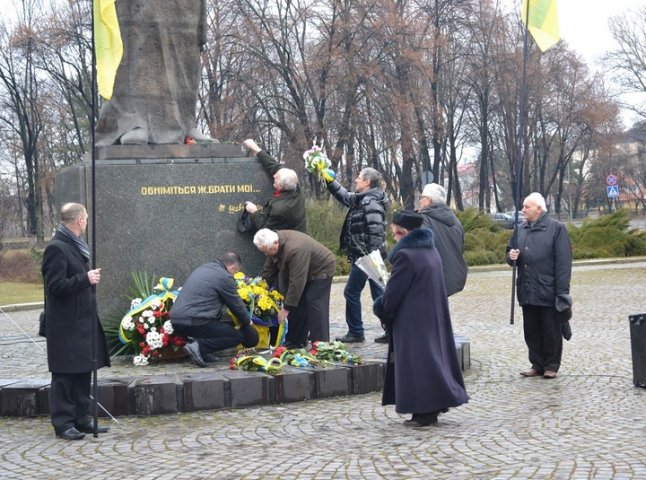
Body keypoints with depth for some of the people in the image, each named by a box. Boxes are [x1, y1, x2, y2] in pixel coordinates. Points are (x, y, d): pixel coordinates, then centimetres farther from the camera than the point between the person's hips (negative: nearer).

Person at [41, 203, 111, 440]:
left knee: (84, 372, 13)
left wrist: (91, 278, 12)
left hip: (83, 322, 9)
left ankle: (82, 419, 20)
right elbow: (55, 286, -20)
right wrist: (85, 279, -22)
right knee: (65, 375, -2)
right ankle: (63, 423, 4)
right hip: (66, 325, -9)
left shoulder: (76, 246, 15)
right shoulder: (56, 248, -14)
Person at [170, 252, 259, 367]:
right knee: (237, 336, 4)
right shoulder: (224, 277, -4)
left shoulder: (202, 268, 22)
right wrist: (247, 322, 24)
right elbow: (237, 304, 4)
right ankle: (198, 346, -12)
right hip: (194, 322, -9)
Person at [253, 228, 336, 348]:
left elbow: (296, 282, -37)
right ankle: (296, 341, 12)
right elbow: (268, 270, 2)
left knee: (314, 303, -18)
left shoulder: (294, 250, -40)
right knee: (297, 303, 5)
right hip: (304, 272, 9)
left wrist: (286, 308, -32)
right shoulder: (273, 244, -12)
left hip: (321, 270, -9)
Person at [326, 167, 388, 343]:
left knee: (351, 292, 0)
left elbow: (376, 232, -24)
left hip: (365, 256, -10)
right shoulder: (361, 199, 12)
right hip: (366, 256, 10)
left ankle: (355, 333, 8)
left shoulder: (371, 203, -17)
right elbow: (344, 196, 30)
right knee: (378, 293, 10)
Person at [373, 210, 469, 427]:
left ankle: (424, 411, -2)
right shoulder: (430, 250, 10)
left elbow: (394, 291, -15)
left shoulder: (405, 255, -18)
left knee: (417, 361, -3)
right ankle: (434, 404, 19)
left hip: (413, 320, -9)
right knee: (433, 354, 14)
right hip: (433, 316, 9)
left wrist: (381, 309, 3)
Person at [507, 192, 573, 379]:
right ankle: (537, 365, 21)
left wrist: (562, 291, -16)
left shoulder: (556, 228, -7)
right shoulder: (521, 229, 12)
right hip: (527, 291, 6)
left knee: (551, 331, 4)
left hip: (548, 292, -6)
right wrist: (511, 256, -4)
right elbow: (511, 251, 22)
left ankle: (551, 366, 14)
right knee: (531, 331, 11)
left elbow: (563, 262, -11)